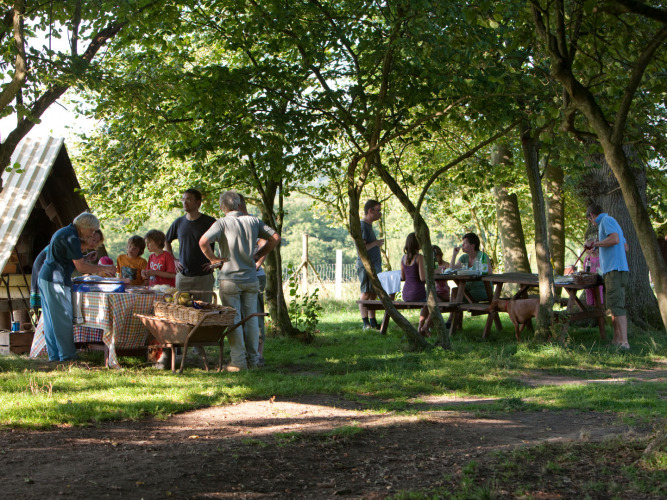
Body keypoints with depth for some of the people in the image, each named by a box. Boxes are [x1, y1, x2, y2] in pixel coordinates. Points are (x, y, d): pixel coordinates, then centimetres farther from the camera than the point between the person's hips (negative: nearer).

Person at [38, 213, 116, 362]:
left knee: (51, 319, 11)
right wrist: (103, 269, -5)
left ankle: (54, 354, 14)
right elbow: (80, 266, -15)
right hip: (56, 281, -10)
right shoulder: (71, 237, -14)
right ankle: (67, 355, -1)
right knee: (64, 318, -5)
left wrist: (97, 270, 21)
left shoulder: (64, 232, 19)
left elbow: (75, 264, 25)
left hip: (44, 278, 10)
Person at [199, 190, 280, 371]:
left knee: (233, 320, 2)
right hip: (250, 278, 3)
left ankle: (238, 361, 1)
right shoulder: (253, 221, 3)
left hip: (229, 278, -3)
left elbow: (203, 242, -22)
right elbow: (275, 238, 6)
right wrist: (257, 255, 10)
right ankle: (253, 359, 16)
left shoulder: (222, 223, -9)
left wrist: (213, 259, -7)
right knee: (251, 319, 11)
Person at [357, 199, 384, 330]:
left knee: (373, 294, 9)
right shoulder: (362, 226, -11)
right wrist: (376, 243, -12)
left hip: (374, 265, 10)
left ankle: (373, 322, 12)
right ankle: (365, 323, -8)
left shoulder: (369, 226, 20)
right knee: (366, 293, -8)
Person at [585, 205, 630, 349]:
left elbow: (615, 239, -21)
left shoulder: (606, 220, -5)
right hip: (611, 270, 10)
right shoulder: (611, 222, 25)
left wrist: (595, 244, -9)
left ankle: (624, 342, -20)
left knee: (616, 305, -15)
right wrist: (598, 245, 30)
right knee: (612, 306, 13)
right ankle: (617, 339, 16)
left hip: (615, 269, -10)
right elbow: (625, 246, 25)